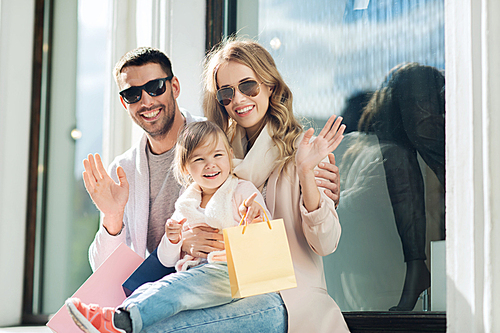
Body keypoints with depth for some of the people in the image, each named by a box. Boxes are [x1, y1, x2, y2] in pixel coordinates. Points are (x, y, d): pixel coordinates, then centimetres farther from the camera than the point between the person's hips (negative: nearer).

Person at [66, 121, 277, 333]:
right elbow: (167, 260, 19)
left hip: (228, 273, -6)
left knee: (173, 288, -33)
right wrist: (172, 240, -4)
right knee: (150, 289, -25)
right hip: (193, 273, 6)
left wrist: (254, 217, -26)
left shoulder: (242, 192, 7)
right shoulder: (185, 206, 19)